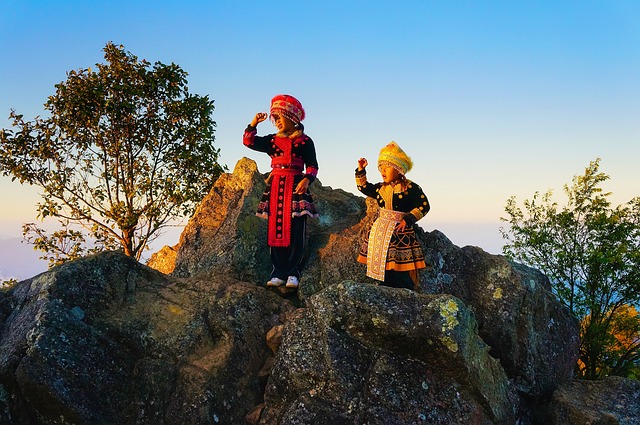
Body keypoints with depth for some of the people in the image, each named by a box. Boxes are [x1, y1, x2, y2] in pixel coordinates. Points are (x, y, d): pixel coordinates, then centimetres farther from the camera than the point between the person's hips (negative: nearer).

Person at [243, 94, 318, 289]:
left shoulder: (304, 141, 6)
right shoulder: (272, 140, 17)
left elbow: (312, 166, 1)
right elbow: (249, 142, 12)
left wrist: (307, 179, -17)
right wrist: (254, 123, 0)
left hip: (296, 187, -4)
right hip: (275, 187, 4)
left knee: (295, 231, -7)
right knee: (275, 230, 0)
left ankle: (292, 273, 0)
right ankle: (278, 272, 6)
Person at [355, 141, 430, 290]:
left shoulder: (410, 188, -7)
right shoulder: (380, 188, 11)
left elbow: (424, 206, -10)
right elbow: (363, 187, 26)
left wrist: (408, 219, -18)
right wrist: (361, 170, 14)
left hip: (401, 231, -6)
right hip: (381, 231, 6)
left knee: (402, 269, -9)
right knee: (383, 268, 9)